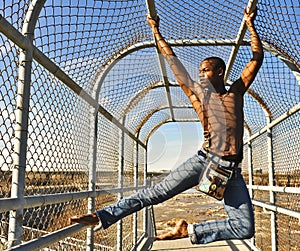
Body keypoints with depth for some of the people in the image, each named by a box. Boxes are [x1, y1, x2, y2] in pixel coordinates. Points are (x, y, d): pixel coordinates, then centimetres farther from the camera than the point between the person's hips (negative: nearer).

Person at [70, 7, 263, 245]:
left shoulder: (236, 92, 15)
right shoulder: (198, 93, 12)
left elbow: (257, 57, 19)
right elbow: (173, 61, 14)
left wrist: (250, 24, 20)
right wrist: (156, 31, 18)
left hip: (232, 171, 2)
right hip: (204, 160, -2)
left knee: (245, 229, -6)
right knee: (155, 193, -8)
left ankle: (190, 230, 4)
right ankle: (103, 216, -2)